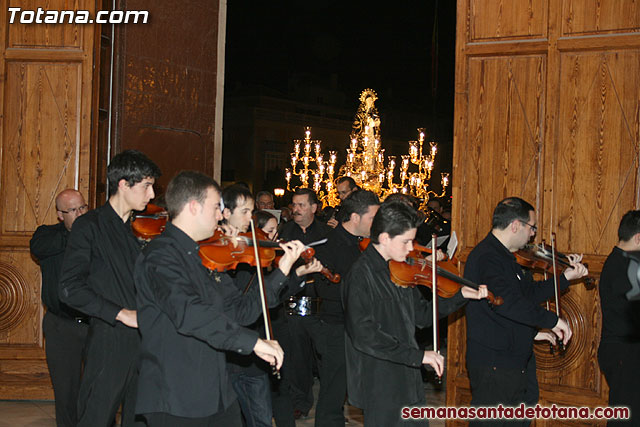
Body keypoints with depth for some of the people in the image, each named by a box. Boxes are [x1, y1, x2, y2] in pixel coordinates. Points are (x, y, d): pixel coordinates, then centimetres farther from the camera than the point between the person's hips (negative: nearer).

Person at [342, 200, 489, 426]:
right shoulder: (361, 275, -18)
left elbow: (421, 315, 15)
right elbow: (364, 335, -27)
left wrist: (461, 296, 3)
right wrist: (418, 355, -27)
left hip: (408, 381, 8)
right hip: (379, 387, -8)